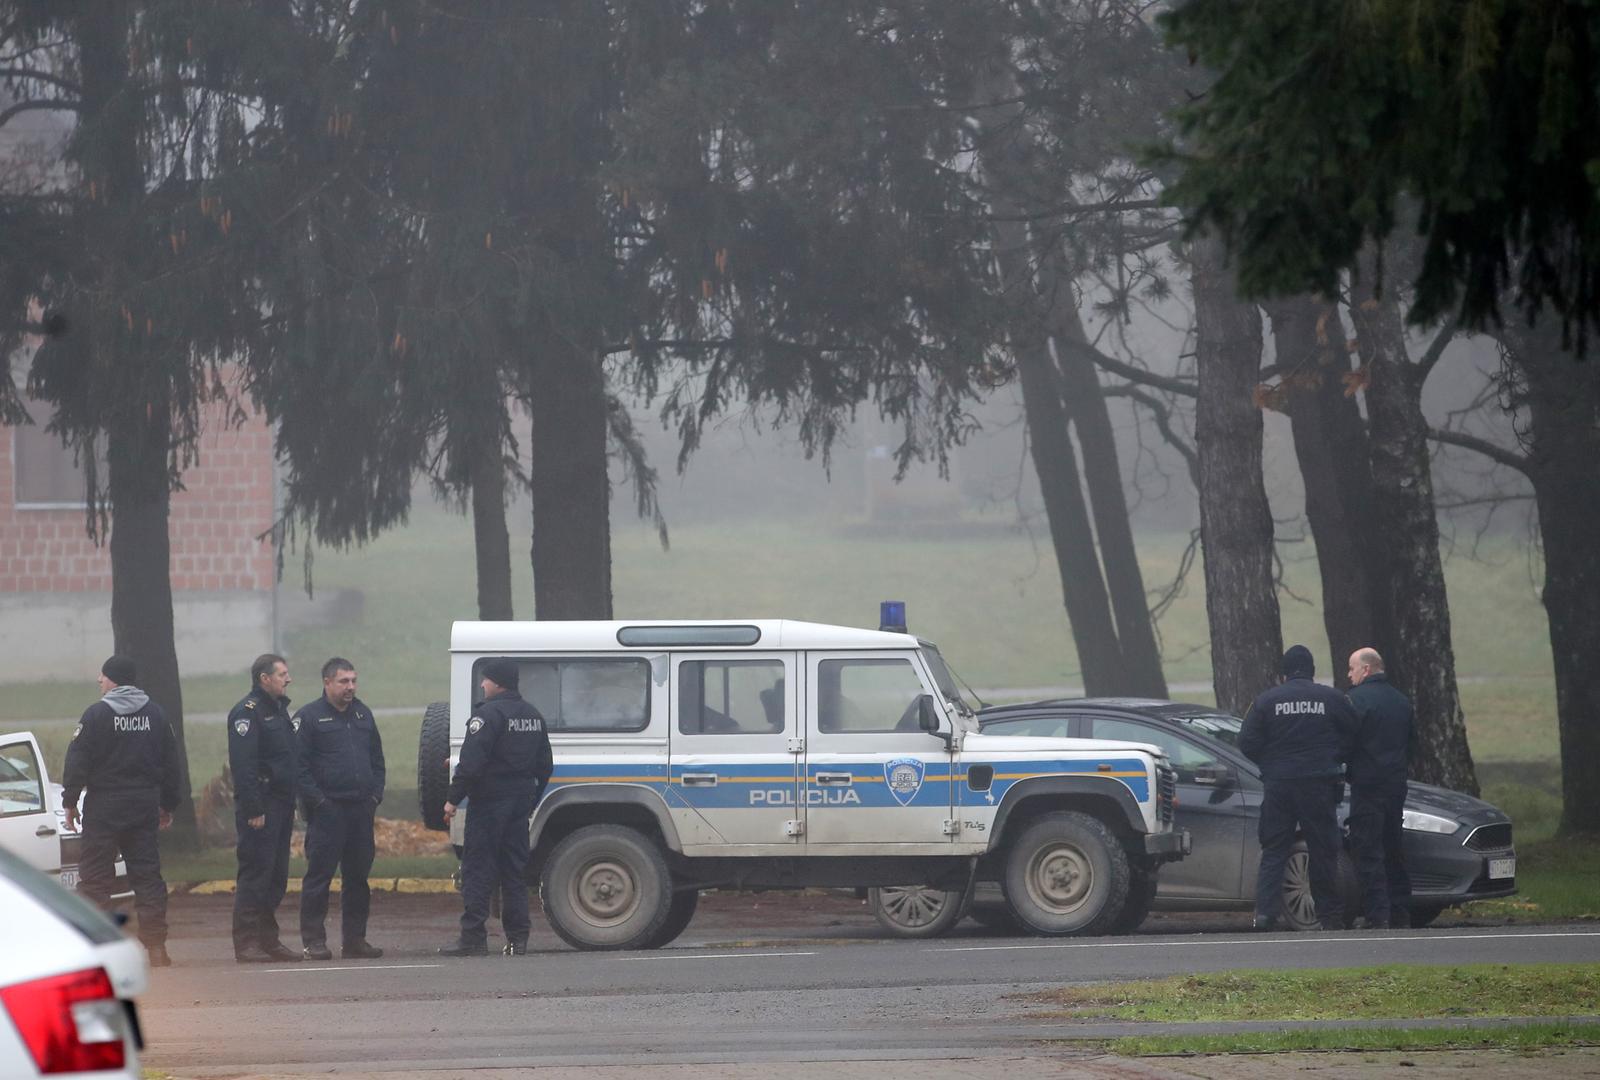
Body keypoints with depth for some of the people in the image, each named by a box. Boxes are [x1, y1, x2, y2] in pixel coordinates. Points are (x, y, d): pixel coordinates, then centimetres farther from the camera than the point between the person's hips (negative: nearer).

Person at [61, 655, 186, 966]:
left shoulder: (97, 714, -8)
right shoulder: (156, 715, 8)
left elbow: (77, 762, -9)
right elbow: (172, 764, 13)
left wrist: (70, 801, -1)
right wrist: (168, 805, 20)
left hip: (104, 806, -4)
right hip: (145, 806, 4)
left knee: (95, 877, -1)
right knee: (147, 874, 7)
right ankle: (156, 946, 3)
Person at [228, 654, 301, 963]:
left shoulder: (278, 709, 19)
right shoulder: (247, 713, -11)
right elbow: (242, 764, -19)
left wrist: (292, 804, 17)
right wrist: (253, 809, -23)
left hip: (280, 806, 9)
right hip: (261, 807, -9)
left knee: (276, 876, 11)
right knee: (255, 875, -9)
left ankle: (269, 940, 16)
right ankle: (246, 944, -8)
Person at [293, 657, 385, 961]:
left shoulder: (363, 714, 16)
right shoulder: (309, 717, -3)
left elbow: (377, 759, 21)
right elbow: (300, 765, -8)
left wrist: (375, 795, 8)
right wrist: (317, 800, -14)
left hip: (361, 810, 6)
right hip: (328, 811, -6)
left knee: (358, 876, 9)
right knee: (319, 875, -5)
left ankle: (355, 939, 15)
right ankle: (314, 940, -3)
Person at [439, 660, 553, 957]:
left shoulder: (489, 715, -14)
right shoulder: (533, 716, 13)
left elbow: (471, 764, -19)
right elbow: (543, 765, 19)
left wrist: (453, 799, -12)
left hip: (489, 801, -8)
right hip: (521, 804, 8)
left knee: (477, 871, -4)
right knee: (515, 871, 11)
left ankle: (473, 937, -7)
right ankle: (517, 938, 9)